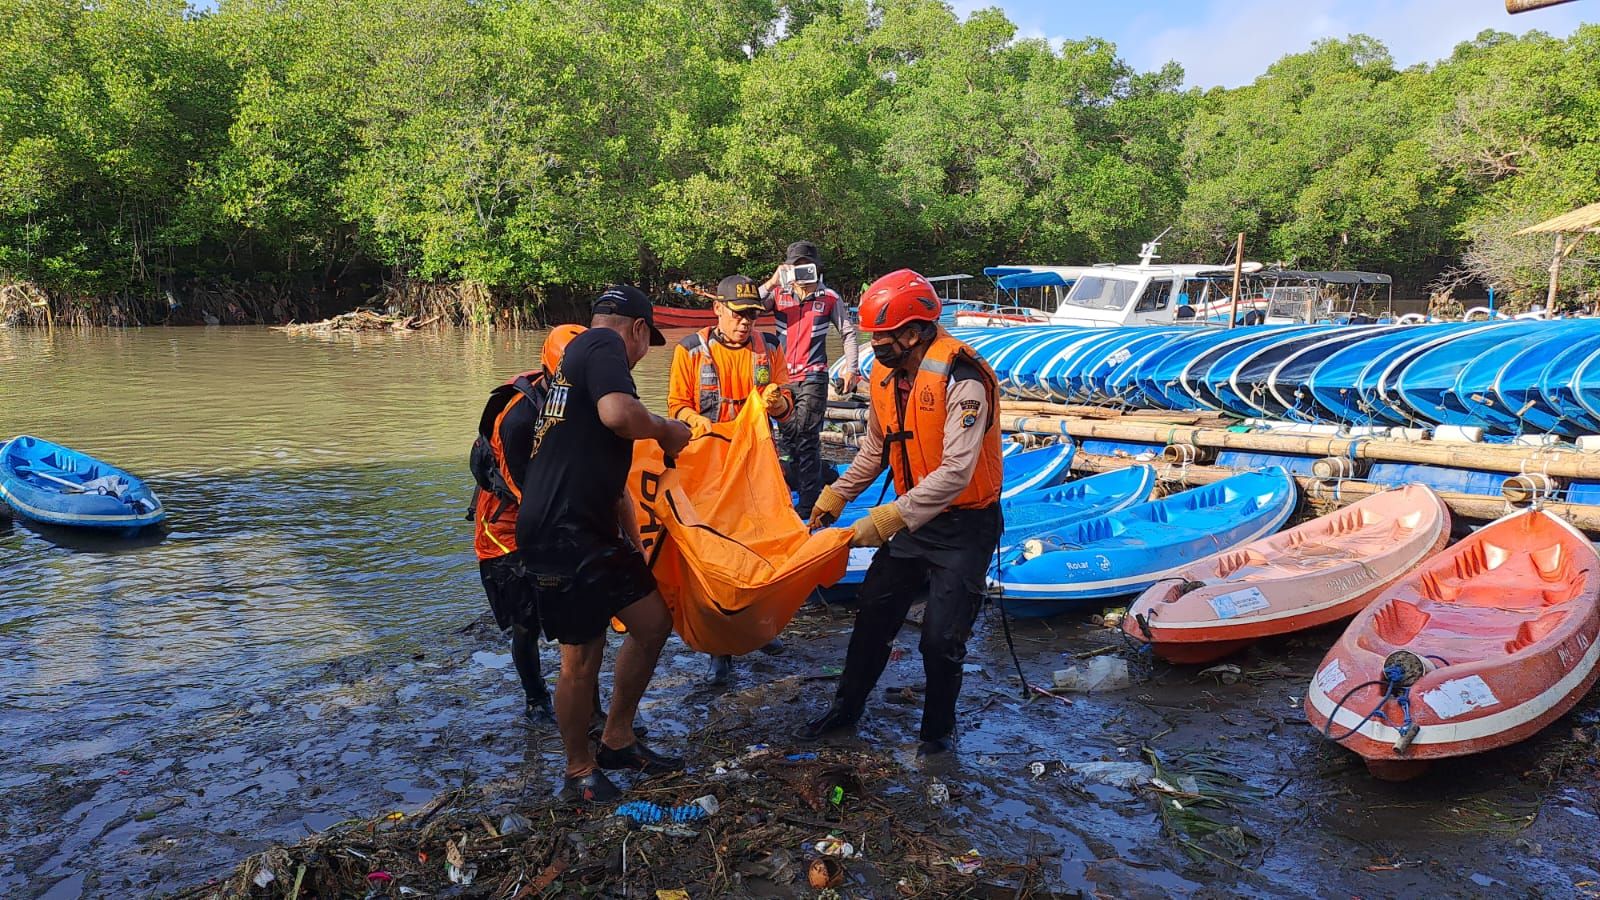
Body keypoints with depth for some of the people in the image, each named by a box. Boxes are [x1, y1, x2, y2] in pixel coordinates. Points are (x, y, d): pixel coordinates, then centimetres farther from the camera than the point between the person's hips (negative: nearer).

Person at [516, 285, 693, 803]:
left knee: (652, 623, 13)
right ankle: (580, 773, 19)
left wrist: (635, 542, 35)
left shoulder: (582, 355, 25)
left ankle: (616, 741, 27)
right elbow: (619, 414, -29)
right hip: (563, 533, -10)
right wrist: (665, 430, -7)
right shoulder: (604, 343, -6)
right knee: (582, 656, 1)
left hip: (593, 530, 10)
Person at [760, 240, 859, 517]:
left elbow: (849, 333, 6)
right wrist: (771, 283, -19)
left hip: (812, 377, -4)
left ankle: (808, 504, -6)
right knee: (788, 435, 13)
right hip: (782, 375, 4)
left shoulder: (829, 298, -2)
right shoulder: (778, 294, 3)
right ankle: (798, 483, 30)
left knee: (806, 438, -8)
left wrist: (851, 369, 0)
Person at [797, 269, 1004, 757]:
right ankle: (846, 708, 34)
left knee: (940, 637, -4)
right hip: (915, 520, 7)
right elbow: (875, 450, 16)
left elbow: (955, 473, -31)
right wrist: (833, 497, 12)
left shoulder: (961, 377, -25)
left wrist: (886, 520, -30)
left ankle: (938, 729, 23)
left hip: (965, 524, -7)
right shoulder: (886, 376, 0)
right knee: (874, 614, 14)